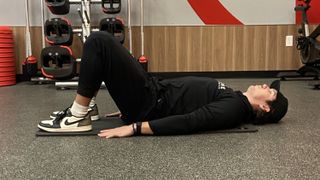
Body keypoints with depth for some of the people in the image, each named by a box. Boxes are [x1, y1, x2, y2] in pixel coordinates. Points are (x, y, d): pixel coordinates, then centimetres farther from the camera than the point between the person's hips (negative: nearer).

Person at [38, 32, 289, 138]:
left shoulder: (234, 108, -14)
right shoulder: (232, 98, 16)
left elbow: (188, 122, -26)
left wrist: (134, 127, -30)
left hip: (148, 104, -9)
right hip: (155, 91, 9)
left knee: (100, 42, -18)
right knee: (101, 42, 9)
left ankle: (78, 117, -7)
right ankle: (81, 109, 13)